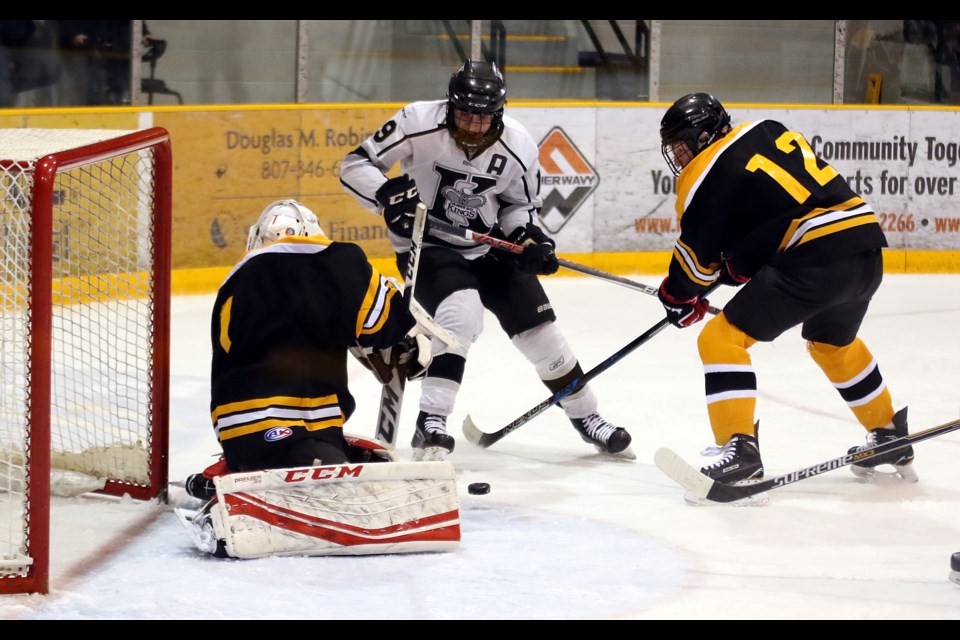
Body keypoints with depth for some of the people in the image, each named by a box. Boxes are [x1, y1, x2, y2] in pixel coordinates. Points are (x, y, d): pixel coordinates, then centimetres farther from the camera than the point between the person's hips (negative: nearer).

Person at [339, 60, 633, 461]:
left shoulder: (518, 147, -12)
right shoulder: (419, 124, -22)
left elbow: (519, 204, 6)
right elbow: (355, 165, -16)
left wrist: (530, 239, -13)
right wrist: (388, 195, -33)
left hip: (489, 247, 4)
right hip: (427, 244, -4)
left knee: (539, 329, 4)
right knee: (461, 314, -30)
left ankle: (585, 416, 25)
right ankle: (430, 424, -27)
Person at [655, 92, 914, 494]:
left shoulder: (709, 171, -3)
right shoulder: (767, 132, 19)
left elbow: (697, 250, 2)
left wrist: (679, 296, 20)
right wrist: (739, 263, 25)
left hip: (817, 261, -9)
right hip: (868, 249, 9)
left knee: (722, 338, -3)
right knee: (831, 341, 35)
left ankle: (739, 452, -14)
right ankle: (890, 437, 46)